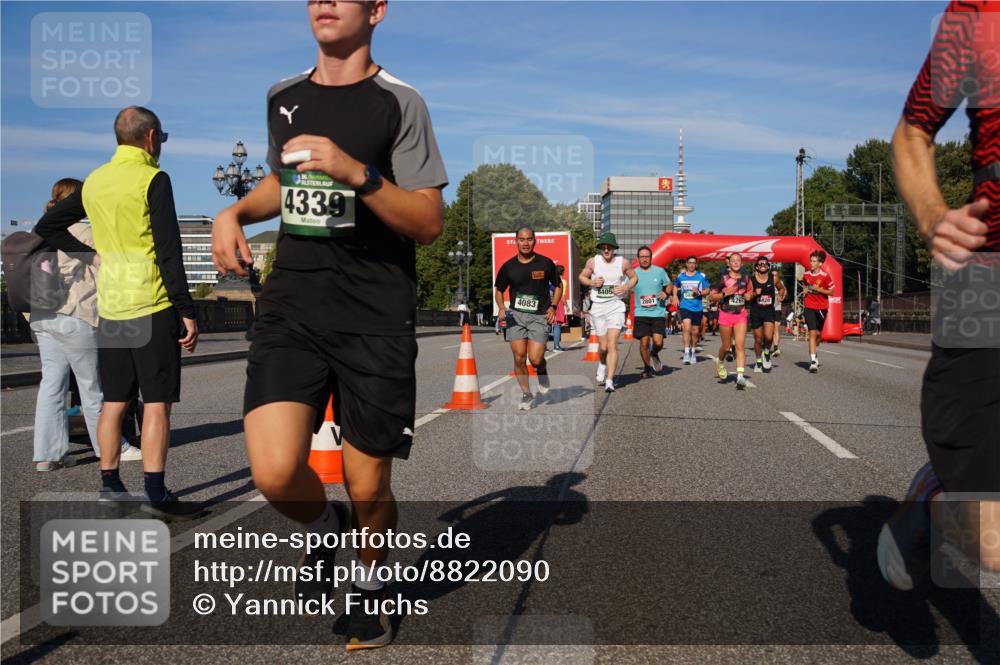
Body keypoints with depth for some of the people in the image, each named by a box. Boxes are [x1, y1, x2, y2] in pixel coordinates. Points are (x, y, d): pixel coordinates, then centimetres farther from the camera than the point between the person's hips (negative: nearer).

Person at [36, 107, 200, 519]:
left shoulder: (95, 181, 13)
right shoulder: (152, 179, -8)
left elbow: (47, 227, 21)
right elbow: (168, 251, -14)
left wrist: (90, 254, 17)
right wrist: (186, 311, -13)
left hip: (109, 307, 7)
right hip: (152, 306, -7)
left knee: (114, 401, 13)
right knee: (157, 403, -5)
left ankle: (110, 486, 19)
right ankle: (156, 495, -5)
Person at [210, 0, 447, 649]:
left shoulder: (399, 103, -3)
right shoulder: (283, 98, 12)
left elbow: (429, 223, -8)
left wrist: (356, 172, -22)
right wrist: (235, 213, 10)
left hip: (375, 316, -3)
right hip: (291, 303, 3)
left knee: (368, 489, 3)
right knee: (276, 473, -16)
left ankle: (373, 583, 36)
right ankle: (324, 528, 21)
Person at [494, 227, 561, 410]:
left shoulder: (546, 263, 1)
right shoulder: (508, 266, 3)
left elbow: (558, 286, 13)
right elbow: (499, 290, 15)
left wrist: (553, 306, -2)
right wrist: (502, 308, -4)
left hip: (539, 316, -1)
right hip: (515, 315, 2)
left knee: (535, 359, -12)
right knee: (519, 358, -5)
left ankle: (542, 371, 26)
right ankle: (526, 394, 14)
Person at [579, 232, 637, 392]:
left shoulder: (622, 262, -2)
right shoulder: (593, 262, -1)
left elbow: (634, 277, 13)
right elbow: (582, 276, 13)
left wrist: (626, 287, -6)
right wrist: (592, 282, -8)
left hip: (616, 306, -1)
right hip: (597, 307, 2)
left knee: (612, 344, -14)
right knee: (603, 346, 8)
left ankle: (609, 381, -13)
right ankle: (602, 365, 42)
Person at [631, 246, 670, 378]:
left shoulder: (660, 271, 4)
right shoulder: (634, 274, 3)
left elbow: (669, 286, 14)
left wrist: (666, 293, -6)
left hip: (658, 313, 0)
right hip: (641, 313, 0)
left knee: (658, 341, -12)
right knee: (644, 342, -3)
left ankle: (654, 354, 24)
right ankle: (647, 368, 17)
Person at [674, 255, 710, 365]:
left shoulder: (701, 276, 0)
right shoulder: (681, 276, 5)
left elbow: (707, 290, 4)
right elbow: (675, 286, 23)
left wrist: (699, 292, -15)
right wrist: (675, 296, 9)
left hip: (697, 307, 1)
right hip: (685, 306, -1)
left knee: (695, 331, 11)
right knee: (687, 327, -21)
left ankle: (693, 353, 29)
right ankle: (686, 352, -21)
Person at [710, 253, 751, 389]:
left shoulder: (745, 278, 6)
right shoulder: (724, 278, -4)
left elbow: (749, 291, 23)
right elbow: (712, 296, -3)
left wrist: (749, 295, 0)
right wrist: (725, 293, -18)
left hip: (741, 315, 2)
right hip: (725, 314, -2)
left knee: (740, 346, -9)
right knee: (726, 346, 9)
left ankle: (740, 375, -14)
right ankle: (721, 363, 41)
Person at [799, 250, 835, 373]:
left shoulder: (825, 275, -8)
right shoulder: (806, 274, 2)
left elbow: (831, 291, -3)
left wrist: (819, 289, -17)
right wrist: (805, 290, -2)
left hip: (821, 307, -1)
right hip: (809, 307, 1)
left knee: (818, 333, 12)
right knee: (812, 333, -11)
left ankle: (815, 351, 43)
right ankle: (813, 361, -14)